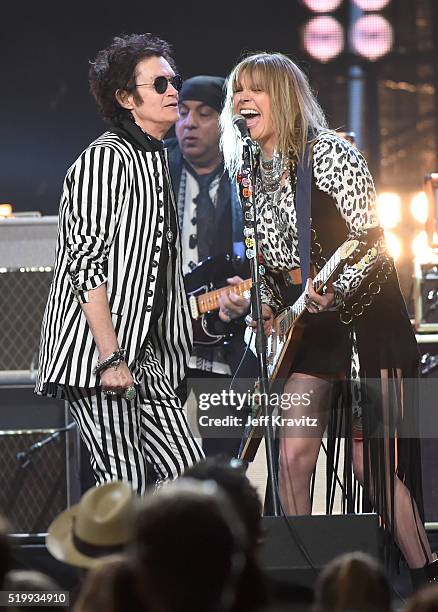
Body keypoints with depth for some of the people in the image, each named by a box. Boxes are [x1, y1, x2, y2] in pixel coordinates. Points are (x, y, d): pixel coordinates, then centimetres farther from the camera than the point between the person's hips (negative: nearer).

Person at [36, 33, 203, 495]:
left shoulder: (156, 162, 19)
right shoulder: (105, 159, -11)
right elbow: (86, 265, -17)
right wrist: (110, 359, -21)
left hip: (143, 359, 9)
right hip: (94, 355, -9)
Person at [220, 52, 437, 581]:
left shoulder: (329, 154, -12)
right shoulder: (252, 175, 9)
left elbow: (372, 241, -16)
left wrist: (332, 291, -29)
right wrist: (263, 306, 5)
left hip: (362, 318, -7)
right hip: (306, 329, 7)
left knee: (370, 464, -7)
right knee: (294, 454, -1)